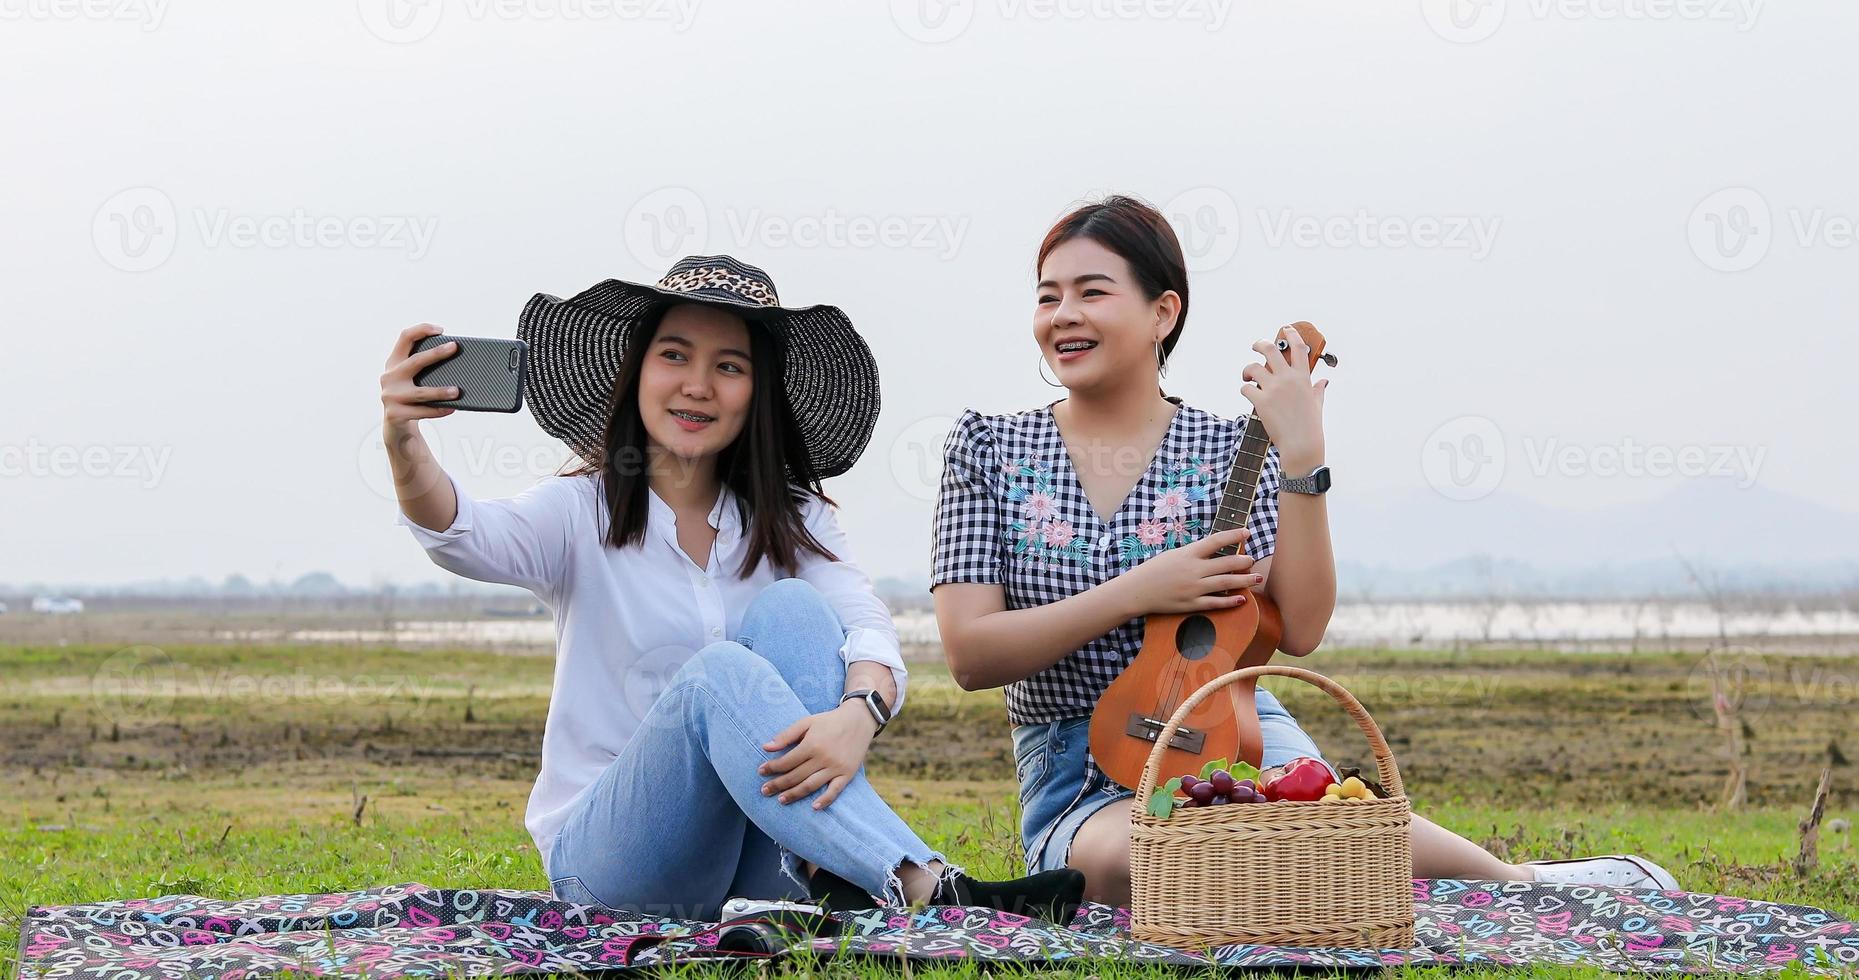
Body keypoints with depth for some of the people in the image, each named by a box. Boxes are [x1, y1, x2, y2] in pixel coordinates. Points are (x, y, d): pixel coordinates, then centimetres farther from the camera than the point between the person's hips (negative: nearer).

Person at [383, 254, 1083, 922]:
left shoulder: (790, 524, 10)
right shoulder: (581, 513, 1)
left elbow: (869, 630, -9)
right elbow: (462, 536, -21)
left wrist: (857, 714, -34)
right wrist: (404, 443, -43)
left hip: (762, 863, 3)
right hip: (609, 858, -2)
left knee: (790, 609, -18)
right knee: (720, 673, -30)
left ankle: (833, 877, -32)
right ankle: (923, 885, -43)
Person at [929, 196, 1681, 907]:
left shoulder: (1230, 451, 2)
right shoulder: (989, 450, 3)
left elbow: (1300, 629, -10)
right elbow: (969, 654, -6)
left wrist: (1302, 457, -17)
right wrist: (1135, 593, -16)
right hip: (1076, 772, 0)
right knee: (1127, 858, -37)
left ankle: (1524, 881, -6)